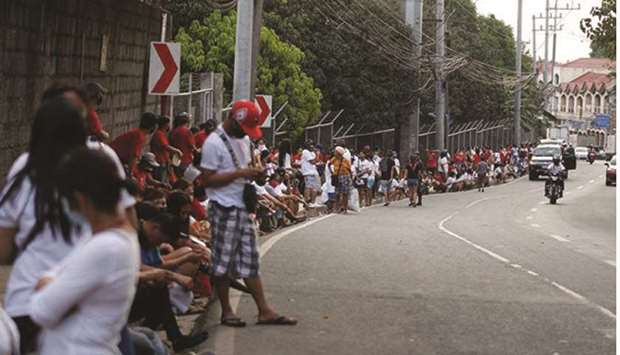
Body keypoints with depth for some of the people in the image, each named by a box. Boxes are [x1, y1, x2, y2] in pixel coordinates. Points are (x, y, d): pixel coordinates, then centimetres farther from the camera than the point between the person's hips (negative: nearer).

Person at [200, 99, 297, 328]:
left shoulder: (244, 140, 14)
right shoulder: (214, 143, -13)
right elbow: (207, 179, -17)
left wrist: (254, 173, 8)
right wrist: (239, 173, -21)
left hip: (243, 208, 8)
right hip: (224, 209, -8)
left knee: (250, 260, 10)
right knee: (223, 262, 1)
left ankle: (264, 310, 12)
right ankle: (226, 312, 11)